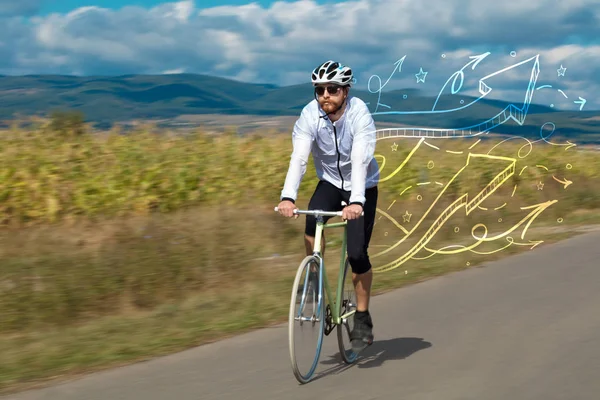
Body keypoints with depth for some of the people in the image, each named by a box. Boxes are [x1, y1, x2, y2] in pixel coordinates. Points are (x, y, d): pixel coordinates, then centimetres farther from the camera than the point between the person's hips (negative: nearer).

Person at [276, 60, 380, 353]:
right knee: (312, 223, -29)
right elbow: (299, 158, -28)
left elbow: (360, 160, -37)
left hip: (362, 186, -2)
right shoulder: (310, 115, -18)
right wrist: (288, 197, -43)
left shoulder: (360, 115, -25)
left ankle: (362, 320, 6)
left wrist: (356, 201, -51)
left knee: (357, 254, -12)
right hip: (330, 182, 2)